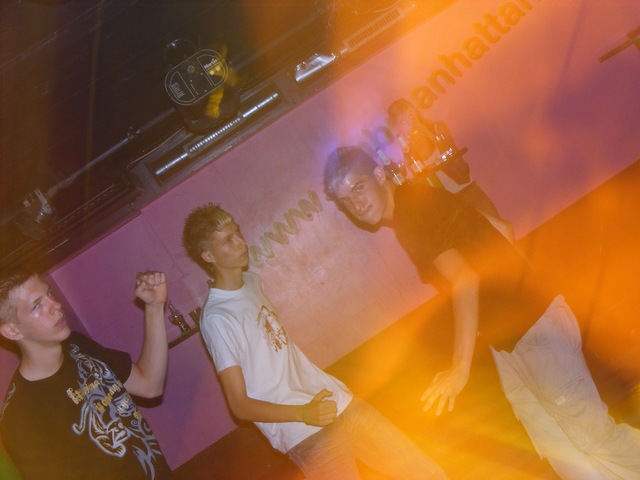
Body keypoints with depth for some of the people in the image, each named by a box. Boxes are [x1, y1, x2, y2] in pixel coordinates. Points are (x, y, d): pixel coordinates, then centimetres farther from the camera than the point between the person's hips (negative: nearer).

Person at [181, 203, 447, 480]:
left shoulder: (252, 282, 10)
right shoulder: (216, 318, -14)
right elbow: (240, 405, -13)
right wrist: (304, 414, -23)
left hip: (341, 403, 8)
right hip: (307, 435, -7)